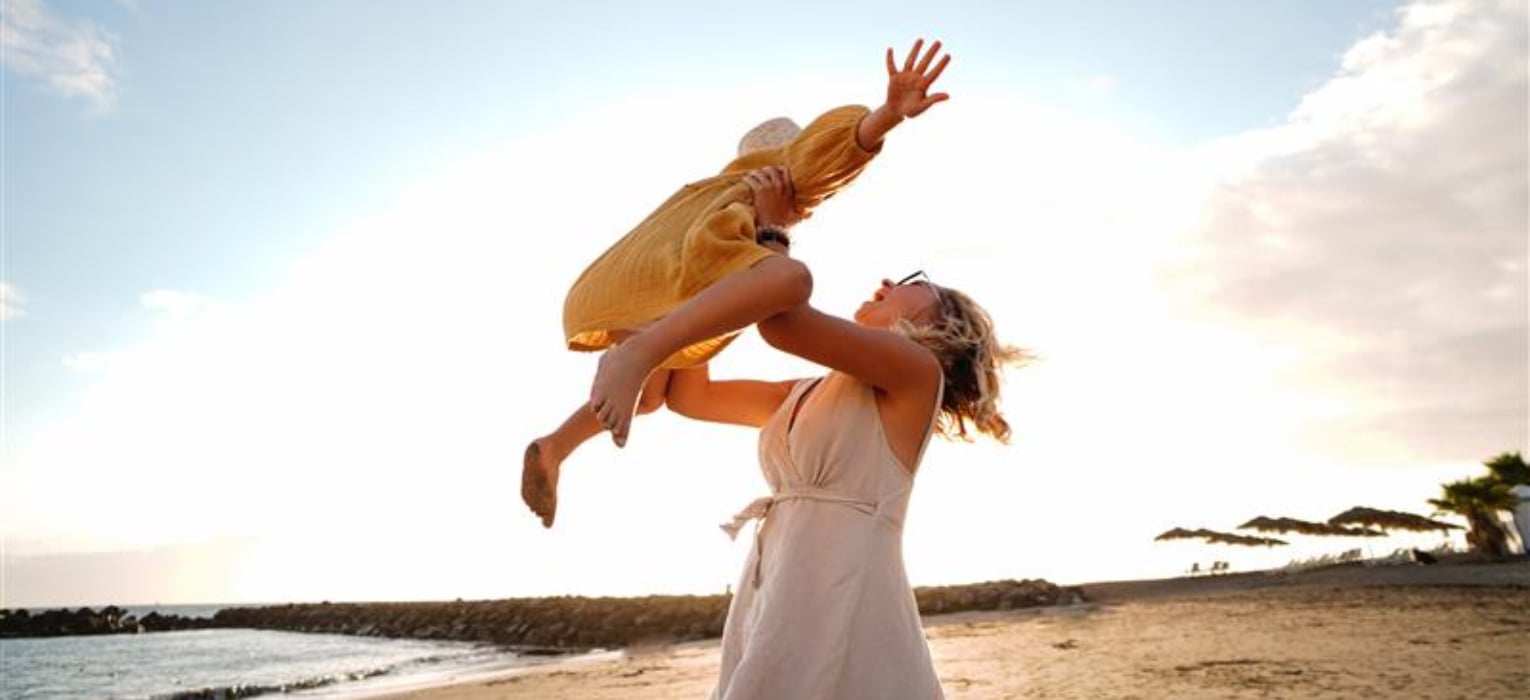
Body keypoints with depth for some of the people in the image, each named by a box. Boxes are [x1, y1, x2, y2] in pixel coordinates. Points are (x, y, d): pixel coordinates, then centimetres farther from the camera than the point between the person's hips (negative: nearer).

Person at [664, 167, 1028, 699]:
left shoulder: (918, 370, -2)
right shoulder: (804, 395, 18)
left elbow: (783, 322, -13)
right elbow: (687, 395, 20)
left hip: (843, 600, -7)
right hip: (769, 598, 7)